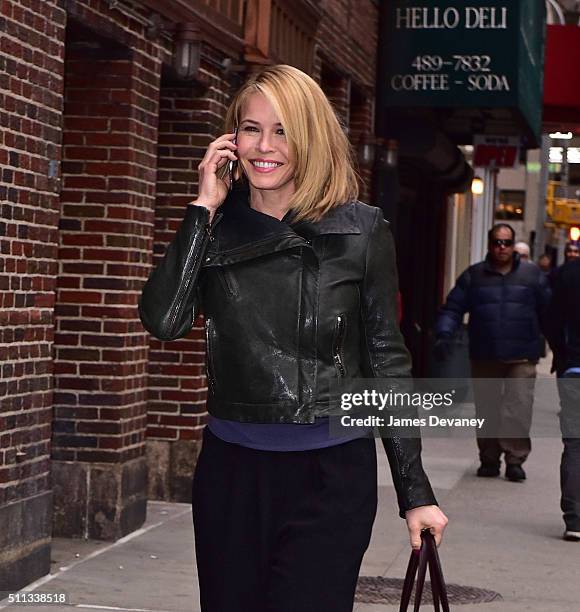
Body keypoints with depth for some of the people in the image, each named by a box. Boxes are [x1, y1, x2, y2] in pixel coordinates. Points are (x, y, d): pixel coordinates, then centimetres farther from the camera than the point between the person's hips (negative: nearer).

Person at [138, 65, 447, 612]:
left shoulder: (361, 231, -3)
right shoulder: (214, 227, 3)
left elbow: (387, 361, 0)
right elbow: (163, 321, -12)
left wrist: (415, 492, -1)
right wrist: (203, 209, -10)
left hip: (331, 473, -3)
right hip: (230, 467, 3)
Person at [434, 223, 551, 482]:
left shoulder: (532, 274, 7)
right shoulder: (474, 275, 8)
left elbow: (547, 311, 9)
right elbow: (452, 308, 4)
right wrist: (444, 335, -11)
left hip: (521, 357, -1)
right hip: (484, 357, 2)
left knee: (519, 408, -12)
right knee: (487, 411, 6)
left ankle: (515, 460, -5)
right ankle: (489, 459, 18)